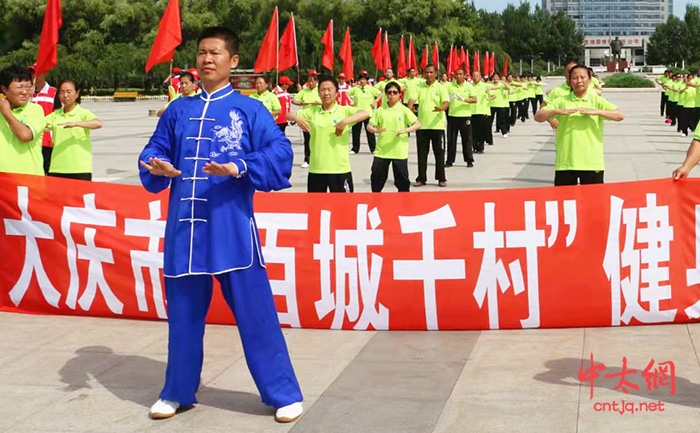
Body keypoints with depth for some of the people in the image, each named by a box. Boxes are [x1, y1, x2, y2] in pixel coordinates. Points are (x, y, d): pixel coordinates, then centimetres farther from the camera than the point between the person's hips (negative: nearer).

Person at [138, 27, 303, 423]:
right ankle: (178, 392, 30)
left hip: (232, 228, -3)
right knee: (183, 313, 13)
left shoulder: (250, 110, 1)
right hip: (185, 227, 4)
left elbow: (280, 156, -9)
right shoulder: (178, 111, 12)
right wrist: (157, 169, -10)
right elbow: (155, 152, 13)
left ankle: (285, 394, 12)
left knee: (255, 313, 0)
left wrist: (239, 169, -22)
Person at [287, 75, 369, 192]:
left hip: (340, 169, -3)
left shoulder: (345, 110, -2)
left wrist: (345, 121, -32)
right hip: (316, 170, 3)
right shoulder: (312, 111, 9)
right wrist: (297, 118, -14)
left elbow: (365, 113, -18)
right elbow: (289, 115, 9)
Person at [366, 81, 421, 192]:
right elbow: (369, 126, 6)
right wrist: (375, 130, -16)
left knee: (402, 178, 3)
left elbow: (417, 124, -8)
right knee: (376, 177, 7)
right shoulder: (380, 110, 5)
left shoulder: (404, 110, -3)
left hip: (400, 152, -3)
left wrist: (404, 130, -24)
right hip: (382, 150, 3)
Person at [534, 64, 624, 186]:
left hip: (592, 163, -1)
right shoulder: (561, 101, 7)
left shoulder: (597, 100, 4)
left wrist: (596, 111, -19)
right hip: (565, 163, 1)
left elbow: (620, 115, -7)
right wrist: (557, 111, -16)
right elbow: (538, 117, 1)